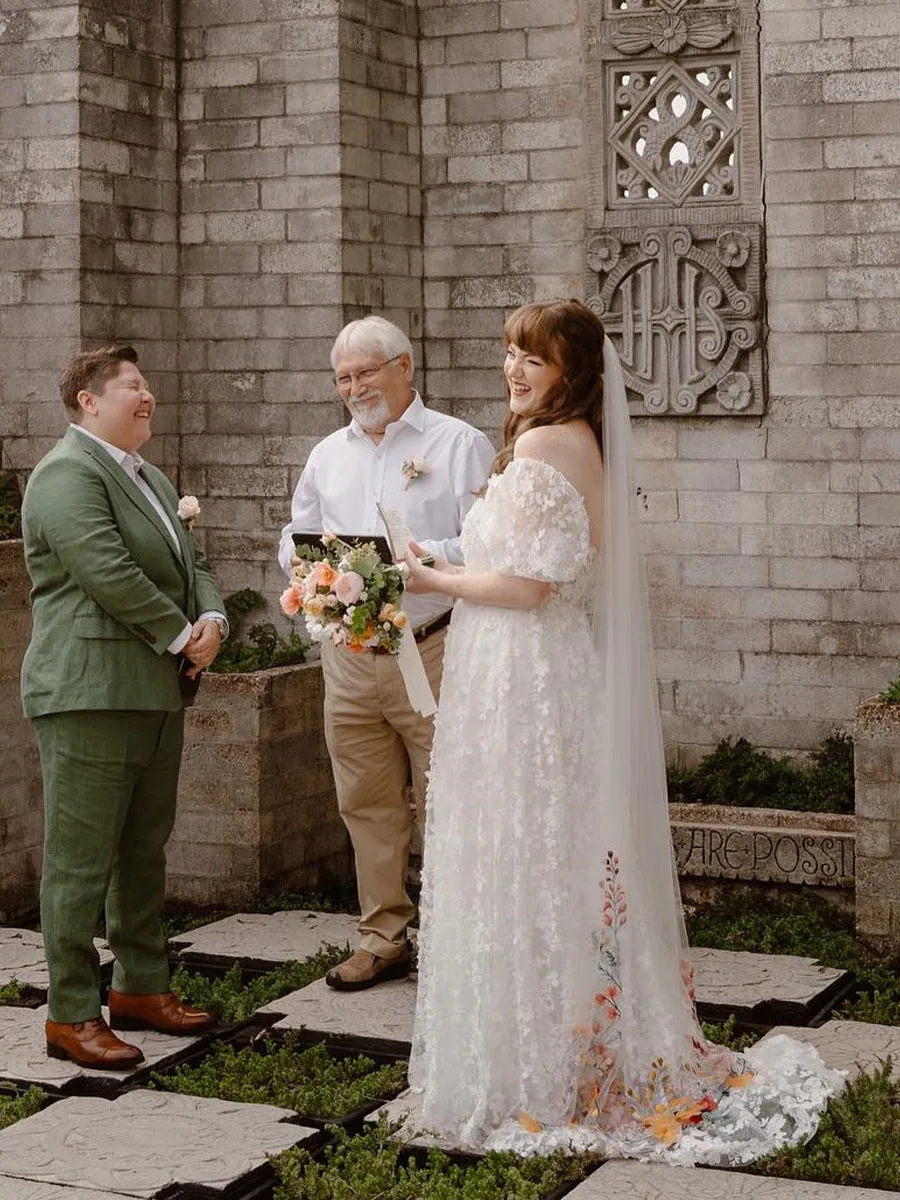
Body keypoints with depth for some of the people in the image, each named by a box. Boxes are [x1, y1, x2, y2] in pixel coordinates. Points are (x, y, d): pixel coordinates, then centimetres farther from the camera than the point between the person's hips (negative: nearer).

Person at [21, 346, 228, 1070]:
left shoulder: (150, 479, 20)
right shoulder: (68, 473, -11)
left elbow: (191, 561, 19)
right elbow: (108, 572, -21)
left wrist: (212, 621, -2)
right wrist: (182, 635, -12)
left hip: (158, 692, 9)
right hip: (92, 692, -9)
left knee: (145, 852, 16)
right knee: (82, 860, -3)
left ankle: (141, 987, 27)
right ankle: (72, 1015, 4)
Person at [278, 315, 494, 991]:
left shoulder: (459, 445, 0)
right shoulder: (328, 455, 17)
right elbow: (294, 544, 19)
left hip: (433, 653, -5)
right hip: (348, 653, 5)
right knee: (368, 804, 10)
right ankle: (384, 937, 20)